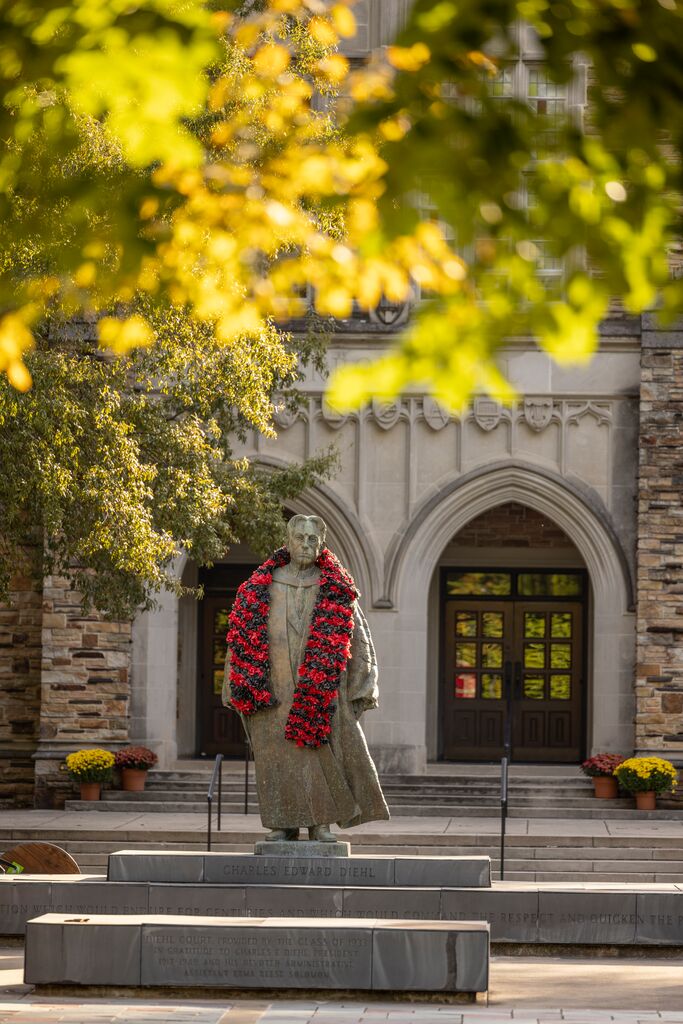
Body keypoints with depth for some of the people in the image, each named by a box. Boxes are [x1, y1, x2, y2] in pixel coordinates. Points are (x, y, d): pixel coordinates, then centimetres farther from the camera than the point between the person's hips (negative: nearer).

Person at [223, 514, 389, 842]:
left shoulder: (336, 590, 8)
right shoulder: (261, 587, 9)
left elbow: (359, 639, 10)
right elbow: (242, 639, 10)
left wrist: (360, 690, 2)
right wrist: (240, 690, 3)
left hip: (319, 690, -1)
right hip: (273, 689, 1)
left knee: (322, 750, -7)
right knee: (277, 754, -1)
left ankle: (320, 822, 0)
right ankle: (283, 823, 4)